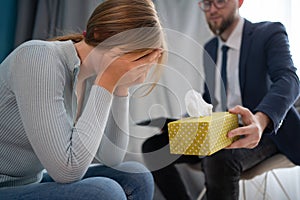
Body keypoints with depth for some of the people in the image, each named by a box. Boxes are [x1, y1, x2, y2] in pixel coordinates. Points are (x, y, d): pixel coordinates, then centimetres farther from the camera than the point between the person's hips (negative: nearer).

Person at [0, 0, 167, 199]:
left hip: (31, 183, 7)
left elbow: (111, 158, -2)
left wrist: (120, 86, -10)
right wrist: (107, 83, -24)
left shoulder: (91, 73, -3)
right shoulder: (39, 59, -25)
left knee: (136, 180, -5)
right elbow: (68, 169, -28)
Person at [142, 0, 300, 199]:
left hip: (258, 131, -6)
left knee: (220, 160, -37)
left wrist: (261, 120, -44)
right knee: (153, 146, -9)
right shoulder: (210, 48, 15)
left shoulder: (270, 33, -5)